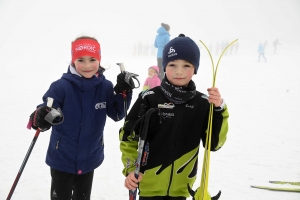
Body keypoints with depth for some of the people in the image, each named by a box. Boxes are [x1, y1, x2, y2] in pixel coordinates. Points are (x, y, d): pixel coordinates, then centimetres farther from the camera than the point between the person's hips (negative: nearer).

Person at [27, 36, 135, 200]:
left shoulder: (106, 87, -7)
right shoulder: (62, 86, -19)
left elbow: (117, 115, -1)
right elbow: (45, 110, -22)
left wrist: (123, 93, -17)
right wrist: (40, 118, -45)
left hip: (89, 158, 3)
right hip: (62, 158, -3)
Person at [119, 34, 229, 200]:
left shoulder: (203, 103, -6)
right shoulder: (149, 99, -13)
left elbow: (214, 143, -7)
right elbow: (128, 136, -4)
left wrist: (219, 109, -17)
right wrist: (130, 169, -10)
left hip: (181, 186, 3)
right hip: (149, 183, -2)